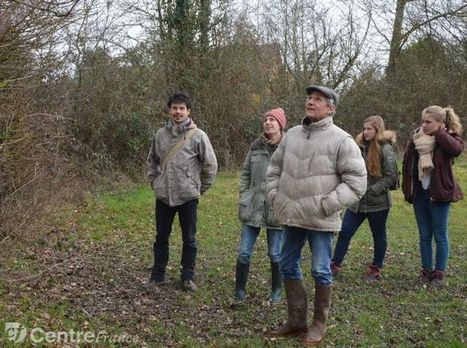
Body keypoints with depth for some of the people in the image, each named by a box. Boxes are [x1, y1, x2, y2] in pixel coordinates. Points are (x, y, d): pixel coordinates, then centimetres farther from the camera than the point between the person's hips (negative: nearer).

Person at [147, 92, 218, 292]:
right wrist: (154, 182, 10)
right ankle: (157, 275, 24)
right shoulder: (161, 134, 5)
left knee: (189, 239, 6)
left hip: (188, 196, -3)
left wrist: (201, 188, 0)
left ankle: (188, 277, 17)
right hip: (163, 196, 3)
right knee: (161, 237, 12)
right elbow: (152, 160, 18)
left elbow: (210, 164, -2)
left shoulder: (198, 136, -6)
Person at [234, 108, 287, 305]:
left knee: (275, 254, 9)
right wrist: (243, 198, 6)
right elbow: (245, 174, 12)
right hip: (252, 208, 4)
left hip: (276, 209, -3)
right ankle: (239, 293, 18)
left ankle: (276, 293, 26)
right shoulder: (256, 146, 6)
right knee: (244, 252, 6)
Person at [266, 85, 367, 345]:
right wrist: (274, 195, 7)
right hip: (291, 216, 6)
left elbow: (357, 180, -11)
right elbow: (275, 168, 19)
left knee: (321, 271, 4)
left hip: (320, 220, -6)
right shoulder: (292, 135, 8)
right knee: (288, 267, 13)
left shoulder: (341, 140, -9)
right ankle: (296, 320, 27)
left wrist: (328, 204, -16)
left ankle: (320, 323, 22)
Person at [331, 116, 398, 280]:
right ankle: (335, 265, 13)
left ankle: (376, 269, 26)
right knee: (344, 232, 3)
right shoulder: (360, 147, 6)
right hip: (357, 201, 5)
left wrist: (372, 191, -18)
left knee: (379, 236, 12)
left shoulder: (385, 149, -10)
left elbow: (391, 176, -14)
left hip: (377, 203, -5)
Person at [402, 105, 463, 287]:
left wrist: (438, 132, -20)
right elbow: (407, 163, 7)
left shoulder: (449, 138, -7)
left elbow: (456, 149, -31)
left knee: (440, 236, 5)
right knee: (424, 235, 12)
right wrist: (407, 189, 0)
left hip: (439, 194, -4)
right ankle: (426, 270, 22)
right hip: (419, 193, 4)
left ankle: (439, 273, 15)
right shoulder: (418, 137, 4)